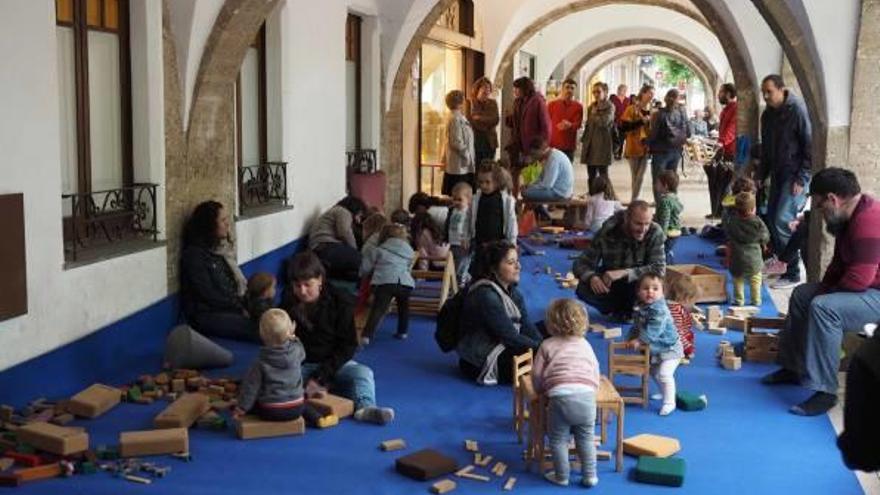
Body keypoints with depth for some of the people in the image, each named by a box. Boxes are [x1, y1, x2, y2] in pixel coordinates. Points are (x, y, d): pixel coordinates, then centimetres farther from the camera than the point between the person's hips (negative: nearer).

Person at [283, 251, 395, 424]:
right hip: (301, 366, 1)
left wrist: (319, 377, -20)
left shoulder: (341, 302, -9)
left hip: (334, 364, -1)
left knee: (363, 372, -26)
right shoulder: (288, 305, -2)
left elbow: (347, 346, -10)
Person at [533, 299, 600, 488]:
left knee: (558, 439, 13)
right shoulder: (585, 345, 23)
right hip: (587, 395, 3)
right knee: (586, 438, 19)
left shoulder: (547, 345, 15)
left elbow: (537, 375, 13)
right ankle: (590, 475, 20)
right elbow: (596, 372, 24)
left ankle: (561, 476, 18)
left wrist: (541, 390, 30)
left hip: (560, 395, -3)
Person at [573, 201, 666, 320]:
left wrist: (624, 273, -42)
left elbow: (659, 268, -30)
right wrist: (592, 277, -41)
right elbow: (581, 264, -17)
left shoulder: (655, 233, -23)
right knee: (583, 289, -28)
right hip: (611, 286, 1)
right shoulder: (607, 233, -21)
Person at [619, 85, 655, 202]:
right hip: (633, 147, -3)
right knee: (635, 176, 5)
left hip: (646, 147, 3)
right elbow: (623, 127, -16)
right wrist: (641, 121, -21)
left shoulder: (652, 111, 8)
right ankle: (635, 200, 16)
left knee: (640, 176, 1)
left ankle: (634, 201, 7)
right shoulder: (632, 109, -6)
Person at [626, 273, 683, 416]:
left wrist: (639, 340, -30)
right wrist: (630, 339, 3)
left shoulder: (660, 310, -29)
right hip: (654, 349, 9)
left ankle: (669, 402, -10)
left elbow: (653, 330, -34)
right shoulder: (639, 308, -2)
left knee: (664, 373, -19)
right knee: (654, 372, 22)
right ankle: (664, 393, 44)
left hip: (669, 348, -9)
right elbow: (636, 326, 11)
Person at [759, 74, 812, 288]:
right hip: (777, 173, 8)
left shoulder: (797, 110, -14)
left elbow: (809, 146, -14)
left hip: (795, 175, -8)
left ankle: (793, 274, -7)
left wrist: (801, 179, -17)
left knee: (782, 221, -14)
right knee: (771, 218, 7)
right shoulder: (767, 114, 9)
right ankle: (781, 260, 23)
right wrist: (761, 176, 13)